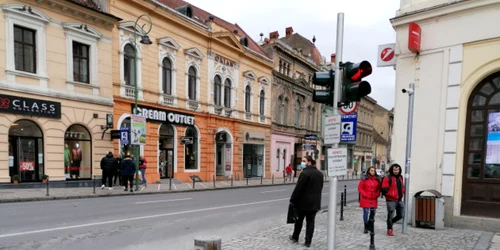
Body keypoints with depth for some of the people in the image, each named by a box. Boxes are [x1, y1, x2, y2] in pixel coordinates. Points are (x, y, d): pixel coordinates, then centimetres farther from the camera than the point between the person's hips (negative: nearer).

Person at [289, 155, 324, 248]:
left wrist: (292, 200, -11)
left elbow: (298, 188, -18)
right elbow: (320, 188, 14)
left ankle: (295, 237, 27)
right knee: (310, 221, 8)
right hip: (315, 202, 6)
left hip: (304, 201, -6)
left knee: (299, 219, 11)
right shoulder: (320, 173, 8)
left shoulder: (305, 173, -18)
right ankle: (308, 241, 9)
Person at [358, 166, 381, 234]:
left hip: (374, 200, 4)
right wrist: (365, 195, -10)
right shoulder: (364, 179, -4)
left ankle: (370, 225, 24)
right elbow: (360, 188, -3)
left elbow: (379, 188, 16)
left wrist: (377, 195, 1)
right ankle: (366, 227, 10)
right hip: (365, 199, -4)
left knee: (373, 213, 4)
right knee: (366, 212, -3)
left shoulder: (377, 179, 8)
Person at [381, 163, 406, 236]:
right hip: (391, 200, -7)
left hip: (399, 200, 7)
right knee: (390, 215, 0)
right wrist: (393, 195, -17)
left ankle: (391, 222, 34)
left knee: (400, 215, 10)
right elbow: (384, 190, -16)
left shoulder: (400, 177, 12)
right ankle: (389, 229, 15)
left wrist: (402, 193, 7)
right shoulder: (388, 178, -12)